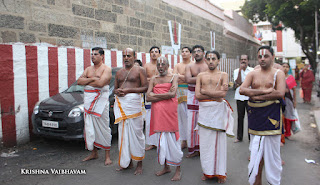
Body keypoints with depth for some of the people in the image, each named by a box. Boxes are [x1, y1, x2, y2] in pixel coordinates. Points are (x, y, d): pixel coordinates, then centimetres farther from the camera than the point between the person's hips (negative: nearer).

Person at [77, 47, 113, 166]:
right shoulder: (88, 69, 17)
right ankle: (94, 153, 26)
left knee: (103, 128, -3)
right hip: (88, 100, 7)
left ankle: (107, 156, 6)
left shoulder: (106, 69, -3)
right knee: (90, 128, 11)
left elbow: (100, 83, -19)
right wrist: (92, 79, -10)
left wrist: (87, 81, -4)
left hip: (100, 100, -6)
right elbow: (79, 81, 4)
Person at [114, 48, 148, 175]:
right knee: (123, 133, 7)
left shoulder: (139, 70, 4)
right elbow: (115, 88, 24)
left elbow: (145, 88, -5)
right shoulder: (119, 73, 21)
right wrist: (117, 91, -1)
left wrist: (129, 90, -14)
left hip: (133, 103, -5)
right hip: (120, 104, 5)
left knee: (136, 133, -3)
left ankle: (139, 164, 7)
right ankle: (127, 162, 19)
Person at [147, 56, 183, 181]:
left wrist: (154, 95, -6)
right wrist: (166, 94, -8)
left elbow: (172, 94, -13)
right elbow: (148, 97, 1)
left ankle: (178, 170, 10)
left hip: (170, 112, -4)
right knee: (161, 139, 10)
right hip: (157, 112, 4)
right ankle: (166, 167, 25)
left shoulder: (173, 77, 4)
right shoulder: (153, 79, 14)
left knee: (172, 140, -2)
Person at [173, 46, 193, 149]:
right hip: (180, 91, 4)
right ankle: (184, 140, 12)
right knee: (182, 115, 4)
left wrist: (180, 76, -8)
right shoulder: (177, 66, 15)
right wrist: (185, 77, -7)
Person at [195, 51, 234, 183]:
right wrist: (216, 93, -5)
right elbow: (197, 95, 0)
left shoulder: (223, 75, 6)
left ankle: (220, 172, 14)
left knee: (219, 140, 1)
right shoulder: (201, 75, 12)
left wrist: (204, 91, -6)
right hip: (204, 109, 2)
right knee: (205, 141, 4)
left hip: (218, 109, -2)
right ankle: (207, 171, 18)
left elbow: (223, 94, -9)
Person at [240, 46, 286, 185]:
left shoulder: (278, 73, 3)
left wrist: (256, 96, -12)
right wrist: (264, 91, -13)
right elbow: (242, 90, -4)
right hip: (254, 114, 3)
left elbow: (280, 93, -13)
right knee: (257, 150, 9)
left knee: (271, 151, 1)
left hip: (271, 115, -3)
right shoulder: (252, 74, 12)